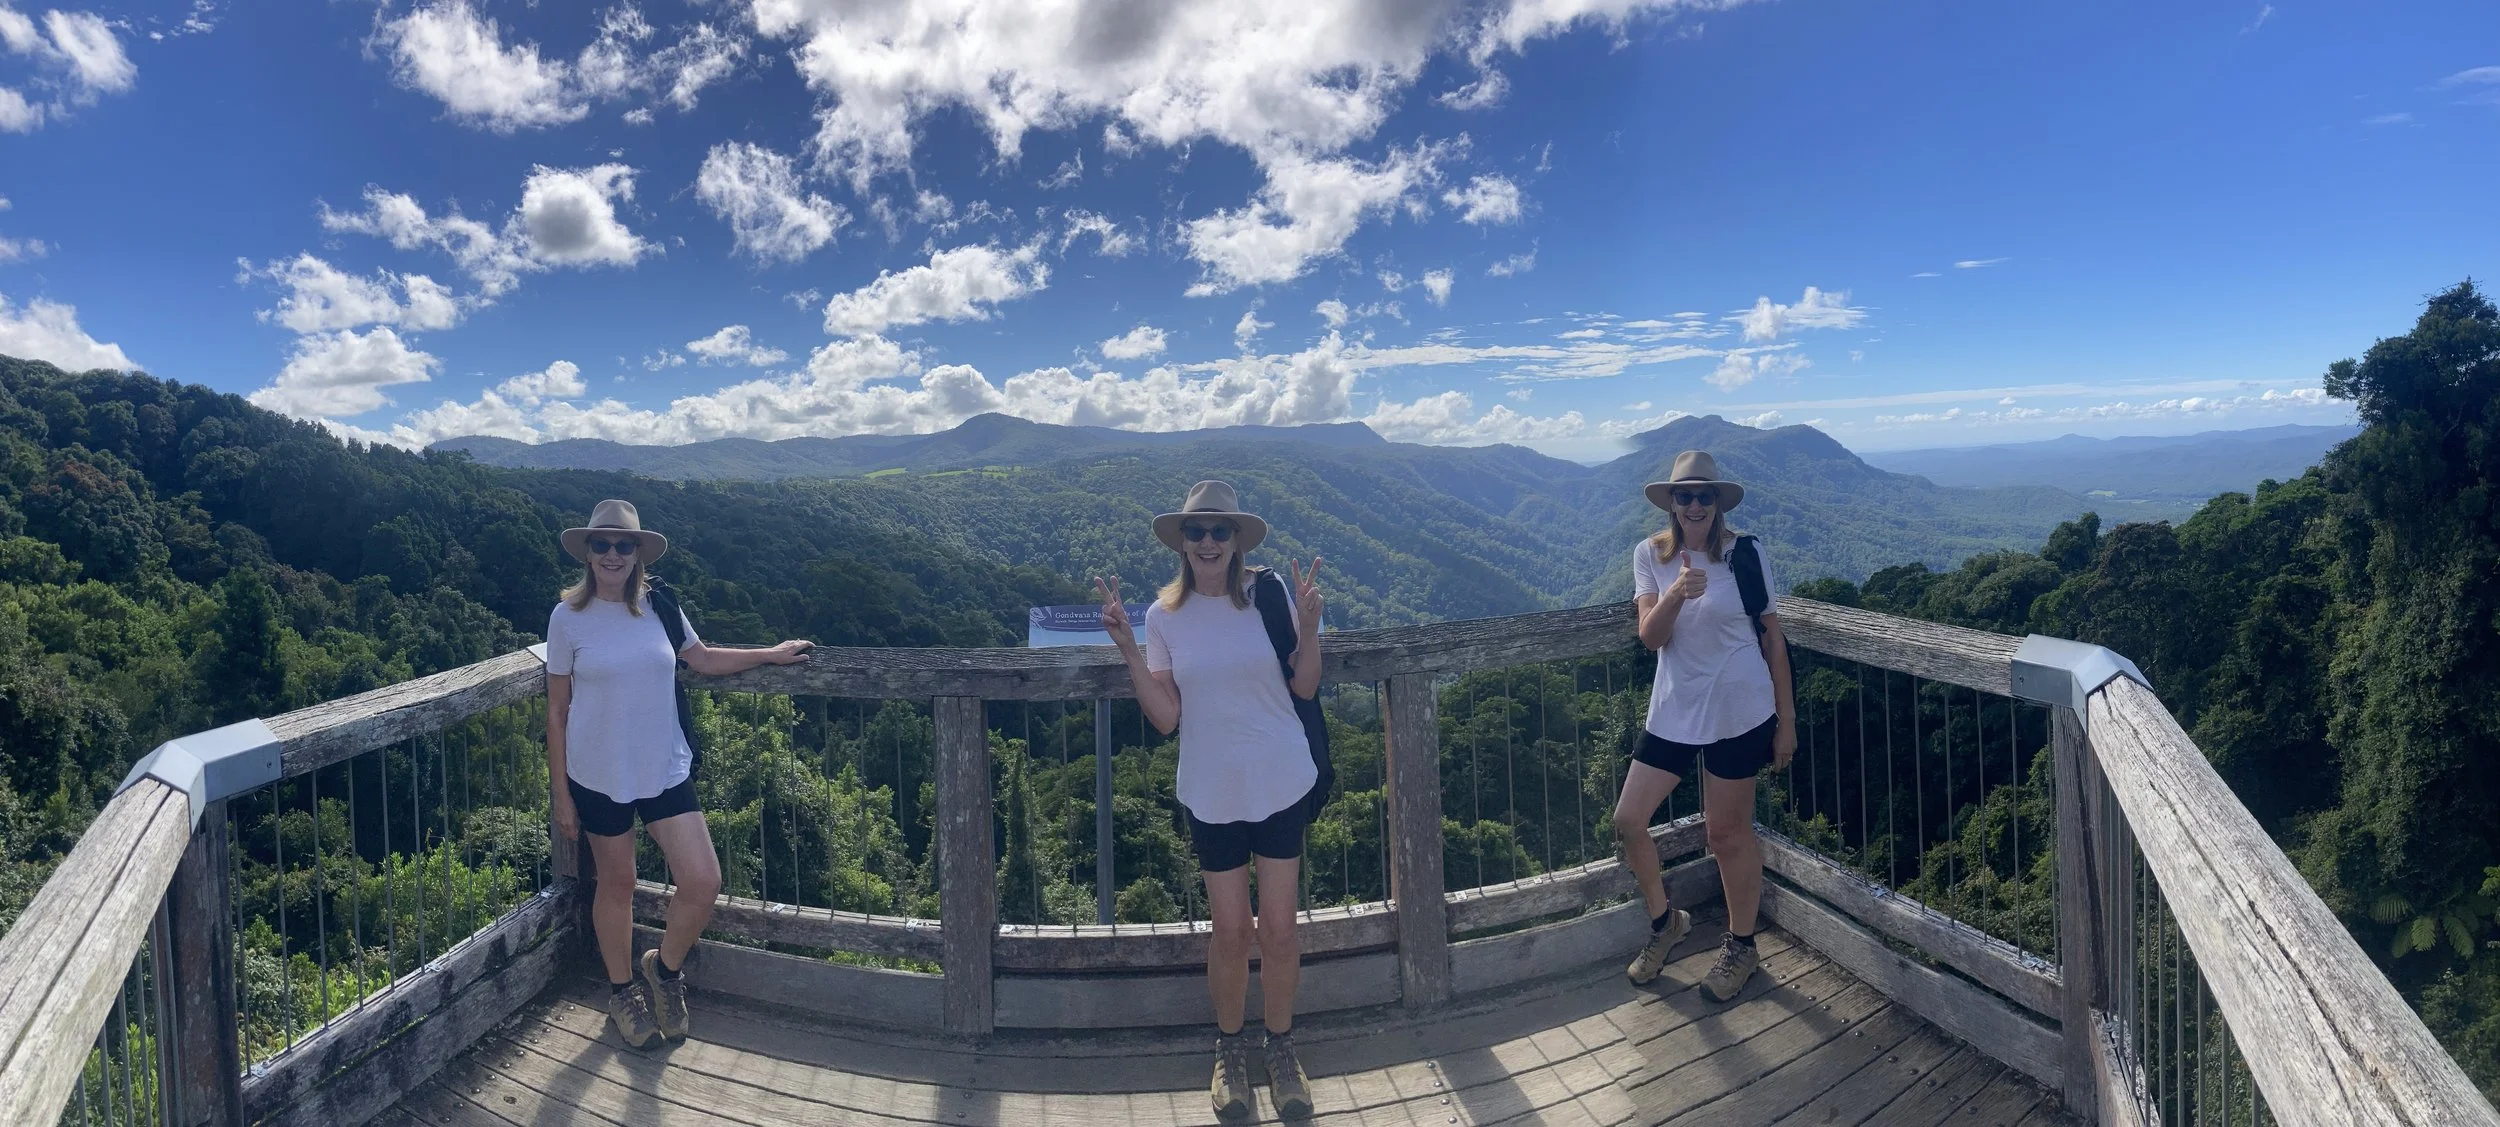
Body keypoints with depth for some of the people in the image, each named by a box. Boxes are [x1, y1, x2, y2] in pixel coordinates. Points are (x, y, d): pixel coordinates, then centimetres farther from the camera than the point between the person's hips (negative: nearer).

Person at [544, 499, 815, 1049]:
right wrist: (561, 792, 0)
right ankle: (622, 991, 35)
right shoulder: (569, 617, -6)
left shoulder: (658, 606, 0)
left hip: (665, 770, 2)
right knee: (617, 884, 12)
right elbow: (557, 710, -1)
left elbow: (703, 659, 17)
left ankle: (664, 967, 23)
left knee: (703, 882, -5)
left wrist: (772, 654, 14)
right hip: (599, 776, -2)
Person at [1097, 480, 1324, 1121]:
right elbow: (1165, 717, -6)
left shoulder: (1269, 595, -6)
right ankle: (1231, 1050, 33)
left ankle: (1281, 1050, 29)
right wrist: (1127, 648, -14)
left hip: (1282, 785, 0)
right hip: (1212, 794, 1)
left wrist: (1309, 626, -17)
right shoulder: (1164, 616, -3)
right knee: (1231, 930, 9)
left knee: (1278, 929, 6)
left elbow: (1304, 690, -3)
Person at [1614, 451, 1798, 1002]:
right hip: (1673, 710, 3)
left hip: (1739, 713, -3)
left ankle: (1741, 945, 30)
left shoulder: (1745, 553, -7)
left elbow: (1772, 639, 0)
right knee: (1628, 820, 2)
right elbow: (1650, 636, -10)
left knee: (1728, 833, 7)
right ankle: (1665, 920, 28)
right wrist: (1676, 593, -31)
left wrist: (1786, 720, 0)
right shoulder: (1650, 554, -1)